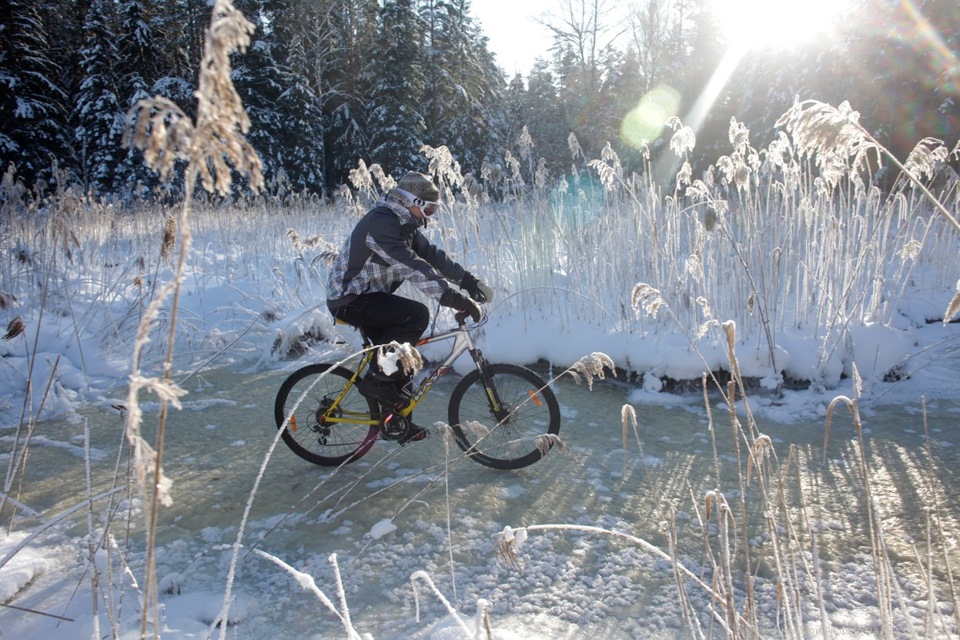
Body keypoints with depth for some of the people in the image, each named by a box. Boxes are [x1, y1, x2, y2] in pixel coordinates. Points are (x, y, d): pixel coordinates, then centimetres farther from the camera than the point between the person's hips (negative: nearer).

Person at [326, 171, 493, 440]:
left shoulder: (402, 223, 8)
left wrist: (470, 281, -5)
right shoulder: (381, 222, -24)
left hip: (367, 296, 10)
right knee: (417, 315, -26)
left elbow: (431, 255, 6)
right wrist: (457, 299, -38)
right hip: (349, 299, -10)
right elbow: (413, 267, -34)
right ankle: (376, 380, -15)